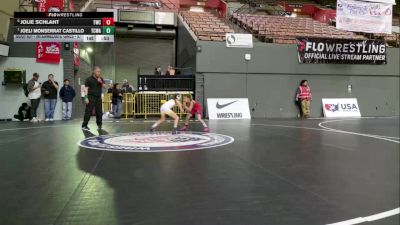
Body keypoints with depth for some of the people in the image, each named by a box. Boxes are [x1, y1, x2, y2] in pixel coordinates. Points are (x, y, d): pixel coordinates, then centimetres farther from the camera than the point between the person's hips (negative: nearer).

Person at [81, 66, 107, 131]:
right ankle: (84, 126, -1)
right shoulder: (89, 79, -3)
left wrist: (101, 82, -10)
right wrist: (86, 97, -16)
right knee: (88, 112, -6)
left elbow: (105, 86, 9)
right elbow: (86, 88, -7)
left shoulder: (101, 79, 13)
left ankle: (99, 125, 17)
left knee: (99, 112, 5)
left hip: (98, 97, 5)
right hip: (91, 97, -5)